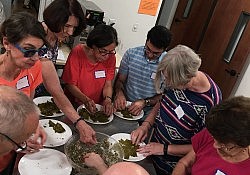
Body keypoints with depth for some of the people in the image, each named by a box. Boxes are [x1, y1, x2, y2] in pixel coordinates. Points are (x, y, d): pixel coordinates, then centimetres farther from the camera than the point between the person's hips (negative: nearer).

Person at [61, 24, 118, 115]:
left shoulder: (111, 57, -4)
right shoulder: (77, 53, -13)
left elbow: (108, 85, 0)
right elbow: (70, 84, -10)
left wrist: (108, 99, -21)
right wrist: (86, 100, -26)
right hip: (74, 105, -2)